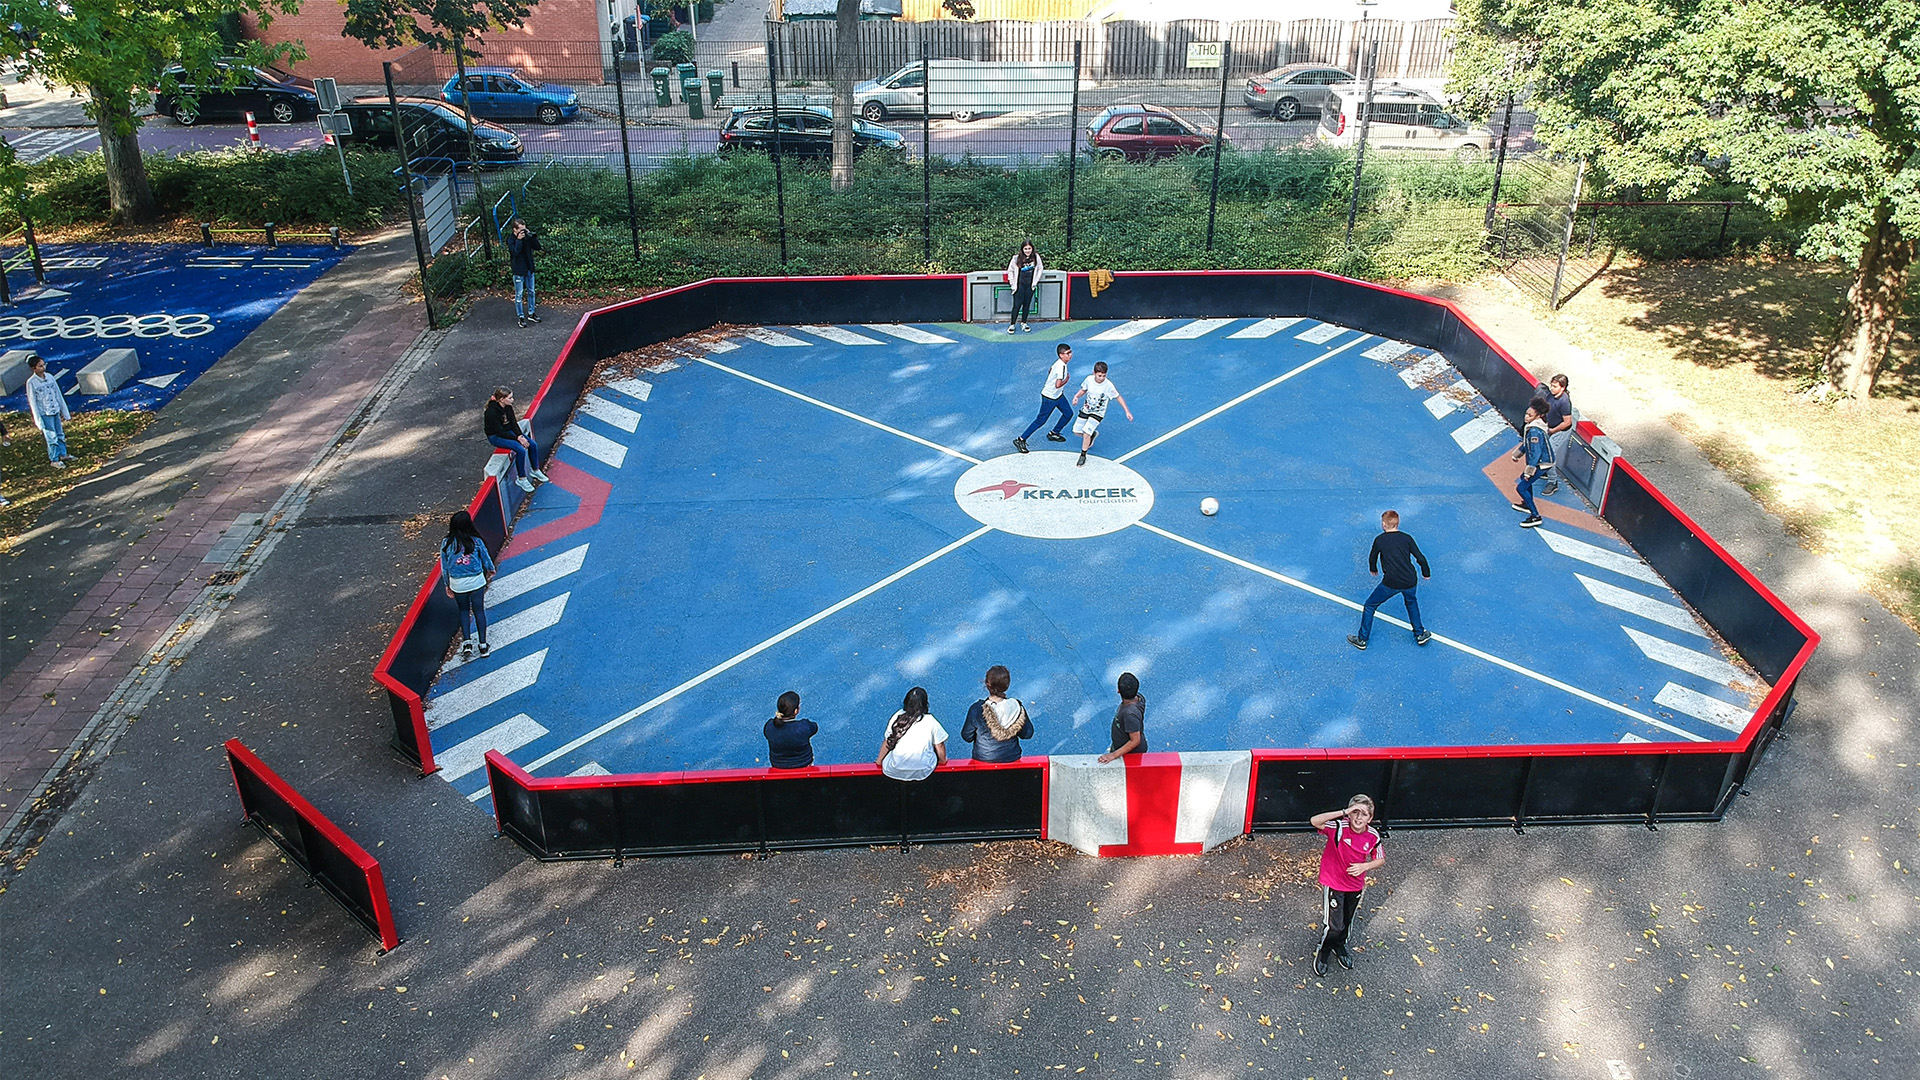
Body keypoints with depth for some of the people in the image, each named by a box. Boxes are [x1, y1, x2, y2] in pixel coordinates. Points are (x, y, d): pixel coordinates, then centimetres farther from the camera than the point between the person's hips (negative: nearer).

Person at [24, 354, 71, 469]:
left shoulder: (50, 377, 1)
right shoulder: (31, 382, -13)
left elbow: (58, 395, 8)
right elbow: (32, 402, -10)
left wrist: (65, 412, 11)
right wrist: (38, 421, -11)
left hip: (56, 411, 5)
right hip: (44, 414, -5)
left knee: (60, 434, 15)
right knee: (52, 437, 1)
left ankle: (63, 454, 30)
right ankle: (54, 460, 12)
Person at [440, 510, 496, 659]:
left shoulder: (446, 544, -10)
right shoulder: (476, 541, -12)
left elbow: (444, 567, -1)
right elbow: (486, 559, 2)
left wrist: (448, 585, 13)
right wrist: (490, 571, 24)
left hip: (457, 584, 1)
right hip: (477, 581, -1)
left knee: (464, 611, 19)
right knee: (479, 611, 10)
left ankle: (466, 642, 6)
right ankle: (483, 645, 14)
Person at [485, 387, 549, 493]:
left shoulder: (508, 407, -5)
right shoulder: (492, 412, -28)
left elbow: (514, 424, 1)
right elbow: (500, 432, -24)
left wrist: (521, 436, -16)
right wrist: (517, 438, -24)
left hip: (509, 431, 8)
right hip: (496, 437, -8)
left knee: (533, 444, -6)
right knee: (520, 450, -27)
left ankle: (535, 470, 15)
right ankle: (521, 479, -13)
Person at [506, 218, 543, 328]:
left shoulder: (527, 237, 0)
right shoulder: (511, 240, -13)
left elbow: (537, 247, -3)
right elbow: (515, 252, -27)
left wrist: (531, 235, -14)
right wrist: (519, 240, -28)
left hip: (529, 269, 5)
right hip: (518, 270, -5)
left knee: (531, 292, 15)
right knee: (519, 295, 3)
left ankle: (531, 314, 27)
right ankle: (521, 317, 10)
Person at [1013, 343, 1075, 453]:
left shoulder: (1059, 362, -1)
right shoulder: (1061, 366, -31)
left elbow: (1050, 370, 18)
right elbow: (1058, 385, -34)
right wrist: (1066, 379, -17)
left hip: (1058, 395, 9)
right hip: (1049, 397, -9)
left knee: (1068, 413, 16)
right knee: (1041, 420, -2)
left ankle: (1053, 433, 34)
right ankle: (1020, 440, 5)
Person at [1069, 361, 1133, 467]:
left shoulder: (1108, 385, -25)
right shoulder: (1089, 379, -14)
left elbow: (1118, 397, -13)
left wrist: (1127, 411, -14)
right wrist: (1077, 396, -15)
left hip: (1098, 413, -5)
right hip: (1086, 410, 5)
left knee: (1086, 432, -18)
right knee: (1077, 431, 6)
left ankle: (1083, 455, 3)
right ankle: (1092, 434, 39)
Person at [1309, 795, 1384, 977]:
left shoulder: (1373, 836, -14)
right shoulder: (1339, 827, -26)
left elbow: (1380, 859, 2)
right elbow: (1314, 821, -43)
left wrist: (1364, 866, -19)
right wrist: (1344, 812, -45)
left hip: (1356, 885, 4)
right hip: (1333, 883, -4)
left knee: (1347, 921, 24)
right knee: (1334, 925, -2)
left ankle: (1339, 946, 53)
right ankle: (1323, 952, 28)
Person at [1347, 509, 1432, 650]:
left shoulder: (1379, 540, -2)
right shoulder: (1406, 538, 2)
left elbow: (1372, 557, 14)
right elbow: (1421, 558, 4)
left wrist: (1373, 569, 37)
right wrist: (1426, 573, 24)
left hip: (1390, 583, -3)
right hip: (1410, 582, 3)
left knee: (1369, 606, 15)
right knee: (1411, 602, 35)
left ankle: (1362, 639, 18)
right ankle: (1420, 635, 38)